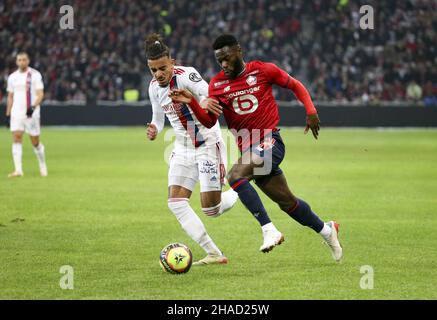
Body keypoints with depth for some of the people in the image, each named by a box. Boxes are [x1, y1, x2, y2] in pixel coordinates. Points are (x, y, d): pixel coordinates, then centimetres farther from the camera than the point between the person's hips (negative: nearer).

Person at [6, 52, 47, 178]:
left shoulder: (35, 75, -4)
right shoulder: (12, 77, 10)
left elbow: (40, 94, -9)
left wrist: (33, 107, -26)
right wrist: (8, 114, 13)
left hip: (31, 113, -3)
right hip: (16, 113, 3)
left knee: (35, 142, 3)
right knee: (16, 138, -11)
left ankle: (43, 166, 26)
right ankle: (18, 170, -14)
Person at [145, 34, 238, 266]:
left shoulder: (186, 75, -19)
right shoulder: (154, 88, 4)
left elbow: (211, 96, -36)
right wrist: (154, 129, -5)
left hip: (208, 144, -7)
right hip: (183, 149, 7)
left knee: (210, 209, -8)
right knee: (175, 203, -10)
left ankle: (239, 192, 27)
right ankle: (214, 254, -5)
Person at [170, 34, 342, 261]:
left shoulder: (262, 70, -2)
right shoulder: (217, 84, 6)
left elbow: (295, 85, 11)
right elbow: (209, 121, -1)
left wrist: (311, 112, 0)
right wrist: (192, 103, -19)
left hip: (270, 141, -5)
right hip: (248, 149, 5)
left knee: (235, 175, -30)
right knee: (287, 202, 10)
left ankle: (269, 231, -30)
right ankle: (326, 230, 32)